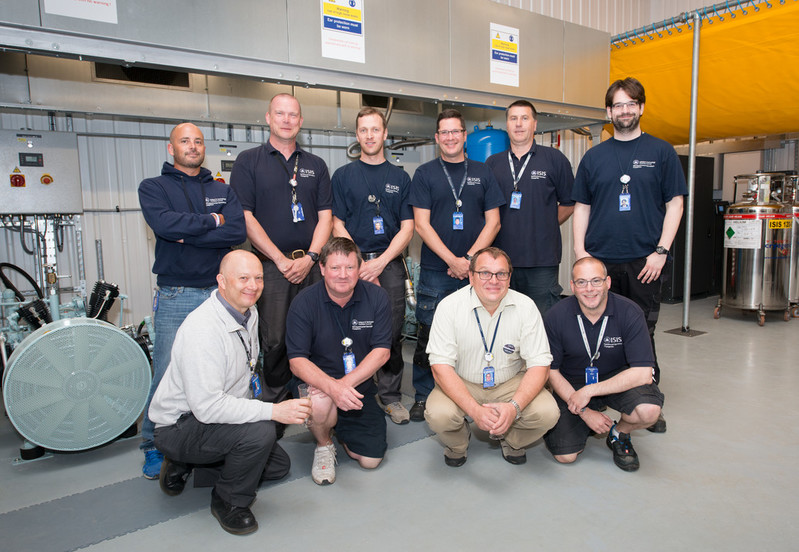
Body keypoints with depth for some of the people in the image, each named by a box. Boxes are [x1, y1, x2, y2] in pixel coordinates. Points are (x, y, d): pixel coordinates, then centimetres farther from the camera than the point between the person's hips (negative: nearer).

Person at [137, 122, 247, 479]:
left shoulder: (223, 191, 15)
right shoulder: (153, 187, 8)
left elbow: (239, 231, -5)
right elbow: (164, 224, -14)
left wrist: (187, 234, -11)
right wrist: (212, 221, -5)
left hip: (220, 292, 2)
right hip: (175, 298, -2)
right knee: (166, 375, -1)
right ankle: (154, 446, 18)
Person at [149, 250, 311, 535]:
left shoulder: (249, 313, -1)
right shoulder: (202, 330, -31)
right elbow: (207, 407, -35)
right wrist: (274, 411, -36)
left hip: (224, 412, 9)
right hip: (180, 425, -9)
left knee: (279, 465, 14)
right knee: (261, 432, -32)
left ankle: (186, 465, 19)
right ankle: (228, 502, -4)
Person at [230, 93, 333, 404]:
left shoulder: (316, 165, 14)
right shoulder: (248, 161, 5)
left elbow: (325, 216, 9)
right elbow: (244, 217, -3)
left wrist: (310, 257, -7)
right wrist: (281, 260, -9)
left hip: (312, 265, 3)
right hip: (271, 267, -2)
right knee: (274, 341, 1)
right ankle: (275, 403, 19)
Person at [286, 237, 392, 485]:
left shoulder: (377, 297, -8)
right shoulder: (304, 303, -13)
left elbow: (382, 351, -11)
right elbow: (297, 362, -17)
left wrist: (345, 383, -24)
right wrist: (331, 387, -36)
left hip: (359, 388, 2)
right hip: (318, 383, -2)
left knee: (371, 459, -2)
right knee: (320, 404, -36)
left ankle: (342, 428, 32)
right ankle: (323, 446, 0)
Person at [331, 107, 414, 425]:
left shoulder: (400, 177, 11)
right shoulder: (343, 176, 8)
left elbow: (407, 229, 5)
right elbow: (338, 226, 3)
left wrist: (379, 263, -8)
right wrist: (361, 266, -8)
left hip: (390, 264, 1)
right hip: (353, 264, -1)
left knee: (392, 334, 2)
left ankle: (391, 396, 16)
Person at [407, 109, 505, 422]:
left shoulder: (482, 173, 11)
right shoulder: (425, 174, 5)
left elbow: (493, 222, 6)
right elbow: (422, 225, -3)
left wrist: (470, 258, -8)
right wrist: (453, 261, -11)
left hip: (475, 270, 2)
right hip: (435, 271, -1)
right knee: (429, 336, 1)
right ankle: (423, 396, 16)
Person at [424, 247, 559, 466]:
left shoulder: (525, 307, -12)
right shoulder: (449, 306, -16)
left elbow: (540, 365, -12)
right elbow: (441, 366, -19)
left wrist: (515, 406, -30)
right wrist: (474, 410, -31)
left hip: (511, 383, 2)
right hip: (461, 384, -1)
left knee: (547, 413, -23)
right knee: (438, 415, -29)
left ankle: (510, 440, 13)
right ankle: (457, 443, 10)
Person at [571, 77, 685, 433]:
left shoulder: (661, 152, 6)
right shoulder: (594, 157, 11)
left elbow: (674, 204, 3)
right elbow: (581, 207, 11)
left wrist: (661, 251, -7)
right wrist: (580, 251, -1)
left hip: (644, 262, -1)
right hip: (600, 261, 1)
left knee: (642, 335, 6)